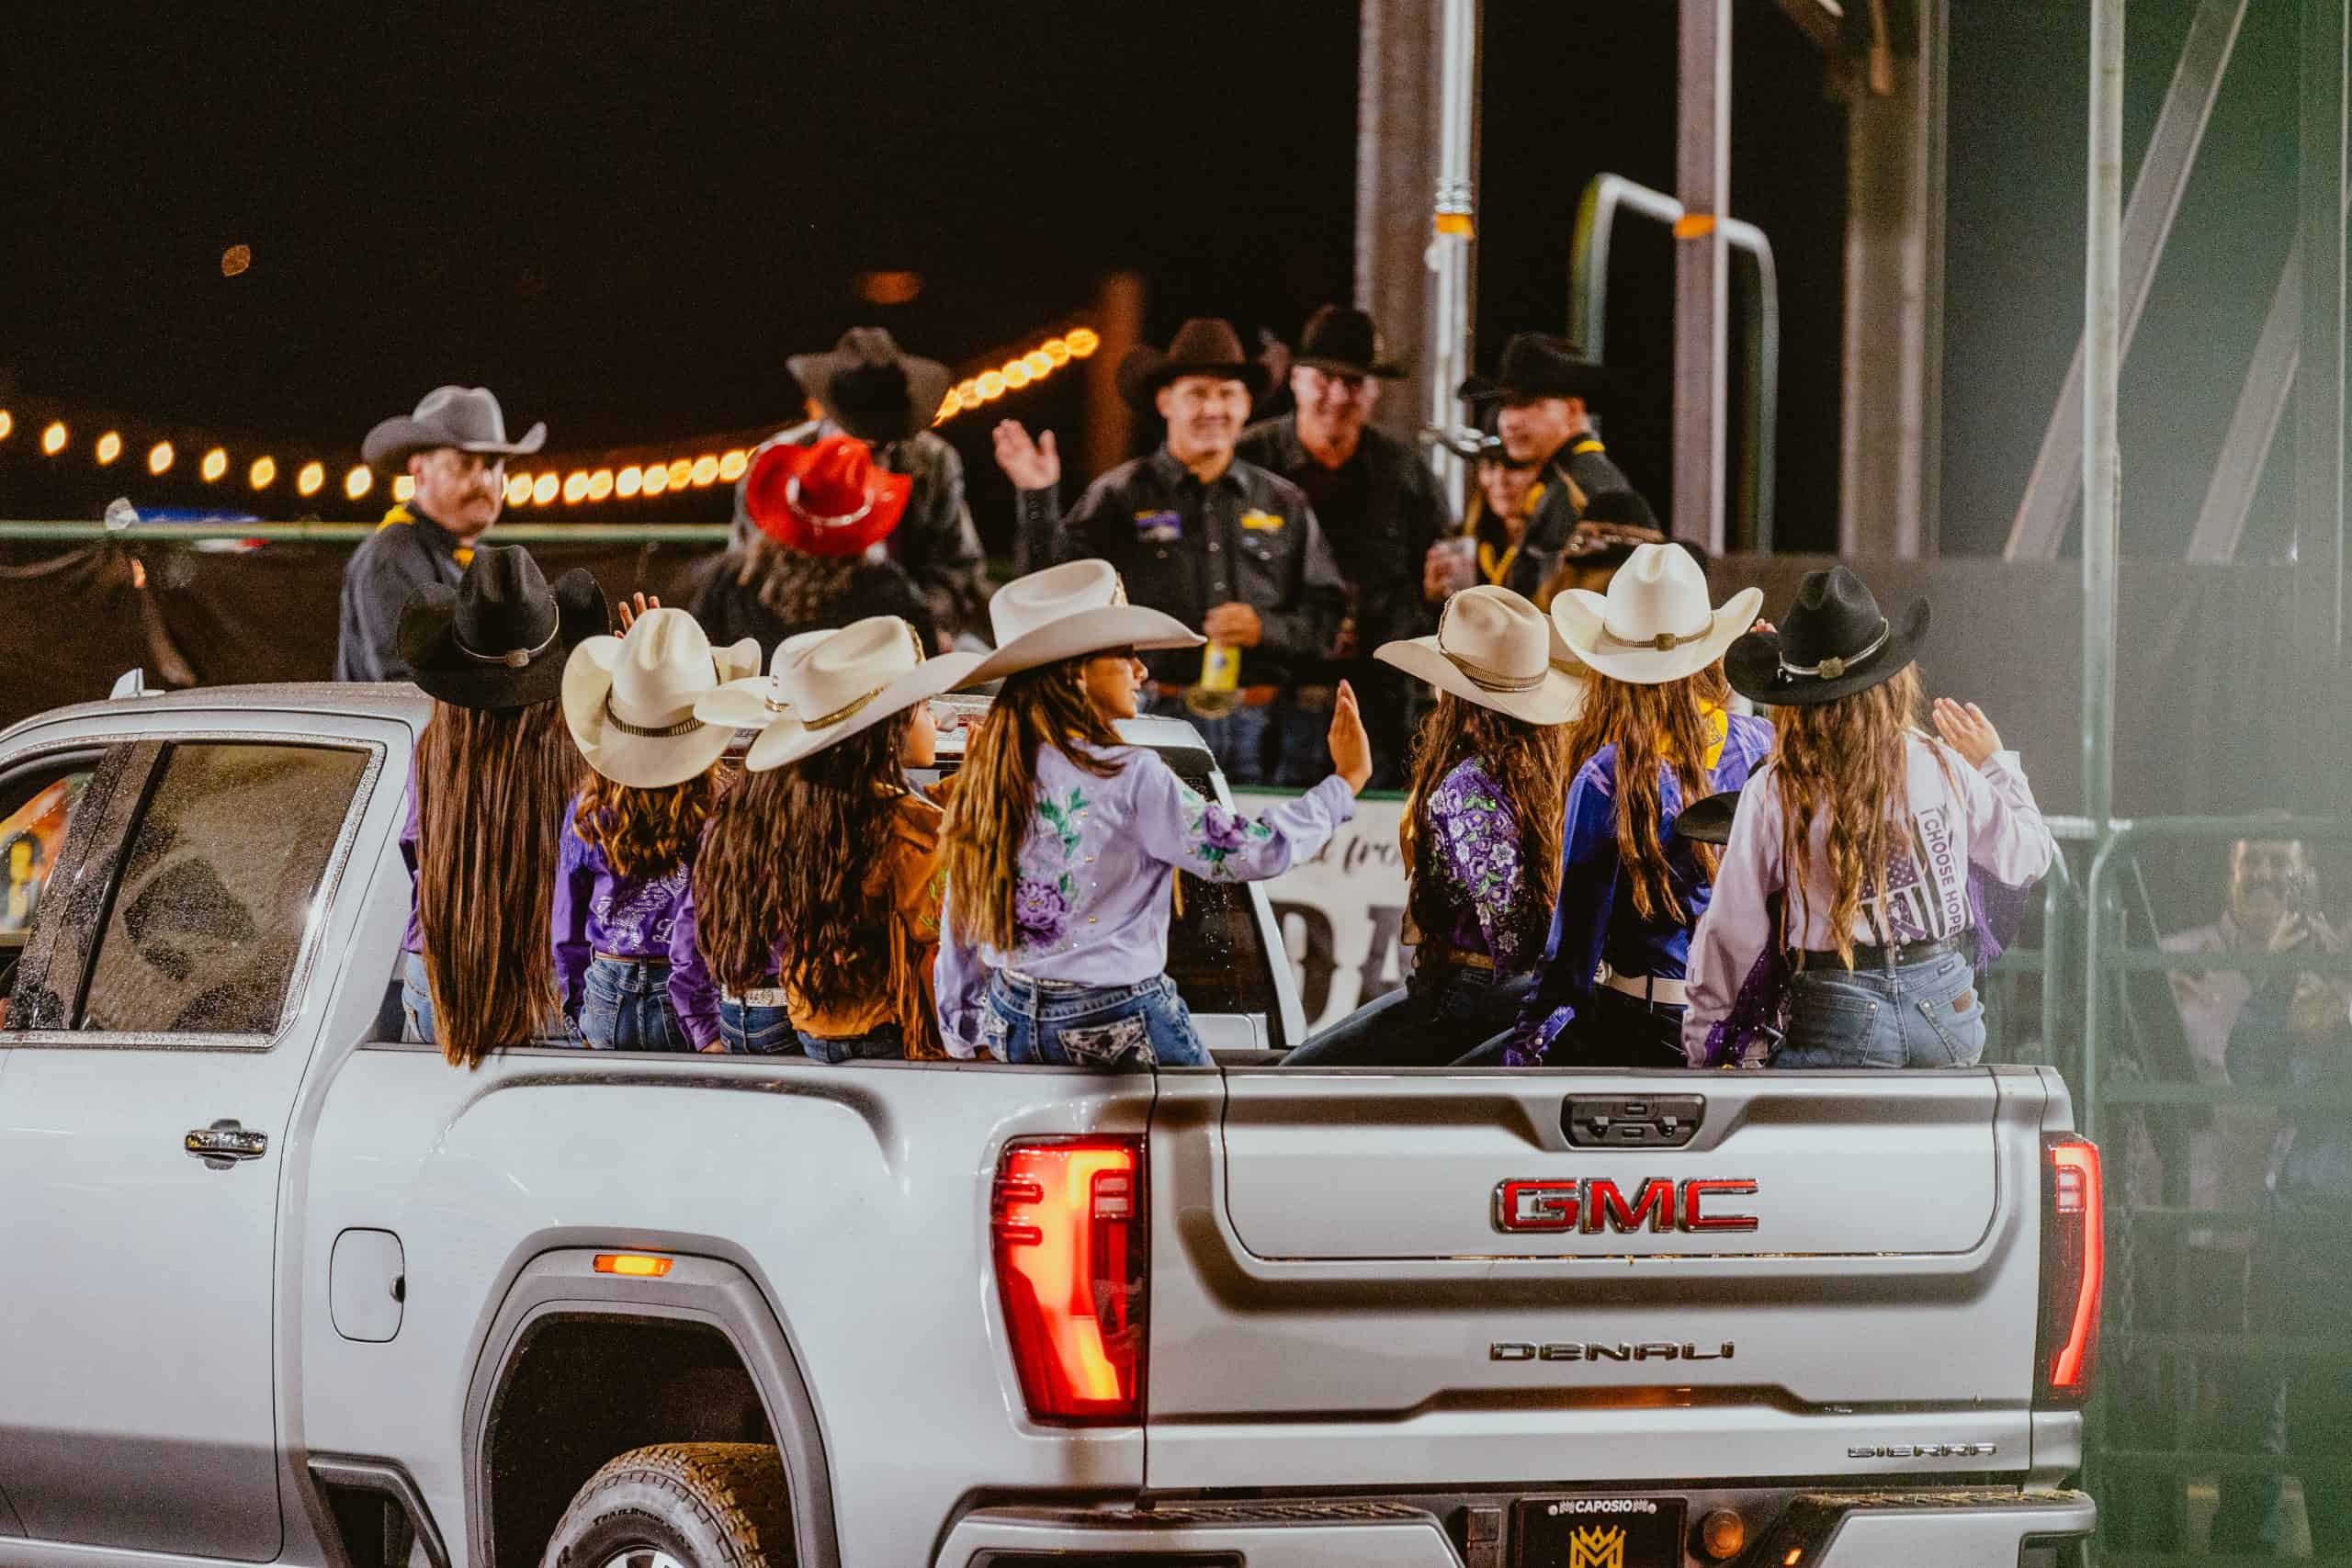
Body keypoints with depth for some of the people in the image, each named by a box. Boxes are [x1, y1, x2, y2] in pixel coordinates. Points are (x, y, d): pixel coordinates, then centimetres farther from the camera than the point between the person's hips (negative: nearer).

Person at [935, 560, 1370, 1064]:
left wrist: (966, 1041, 20)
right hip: (1121, 1029, -6)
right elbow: (1254, 851, -15)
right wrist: (1346, 782, -3)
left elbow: (959, 928, 10)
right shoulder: (1130, 778, -16)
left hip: (1011, 1023, 7)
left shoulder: (988, 776, 3)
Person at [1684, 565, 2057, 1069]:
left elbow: (1733, 933, -2)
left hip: (1840, 1023, -3)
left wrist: (1702, 1041, 11)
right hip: (1948, 1007, 3)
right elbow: (2028, 858, 14)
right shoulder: (1943, 769, -1)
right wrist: (1994, 764, 29)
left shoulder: (1774, 794, -8)